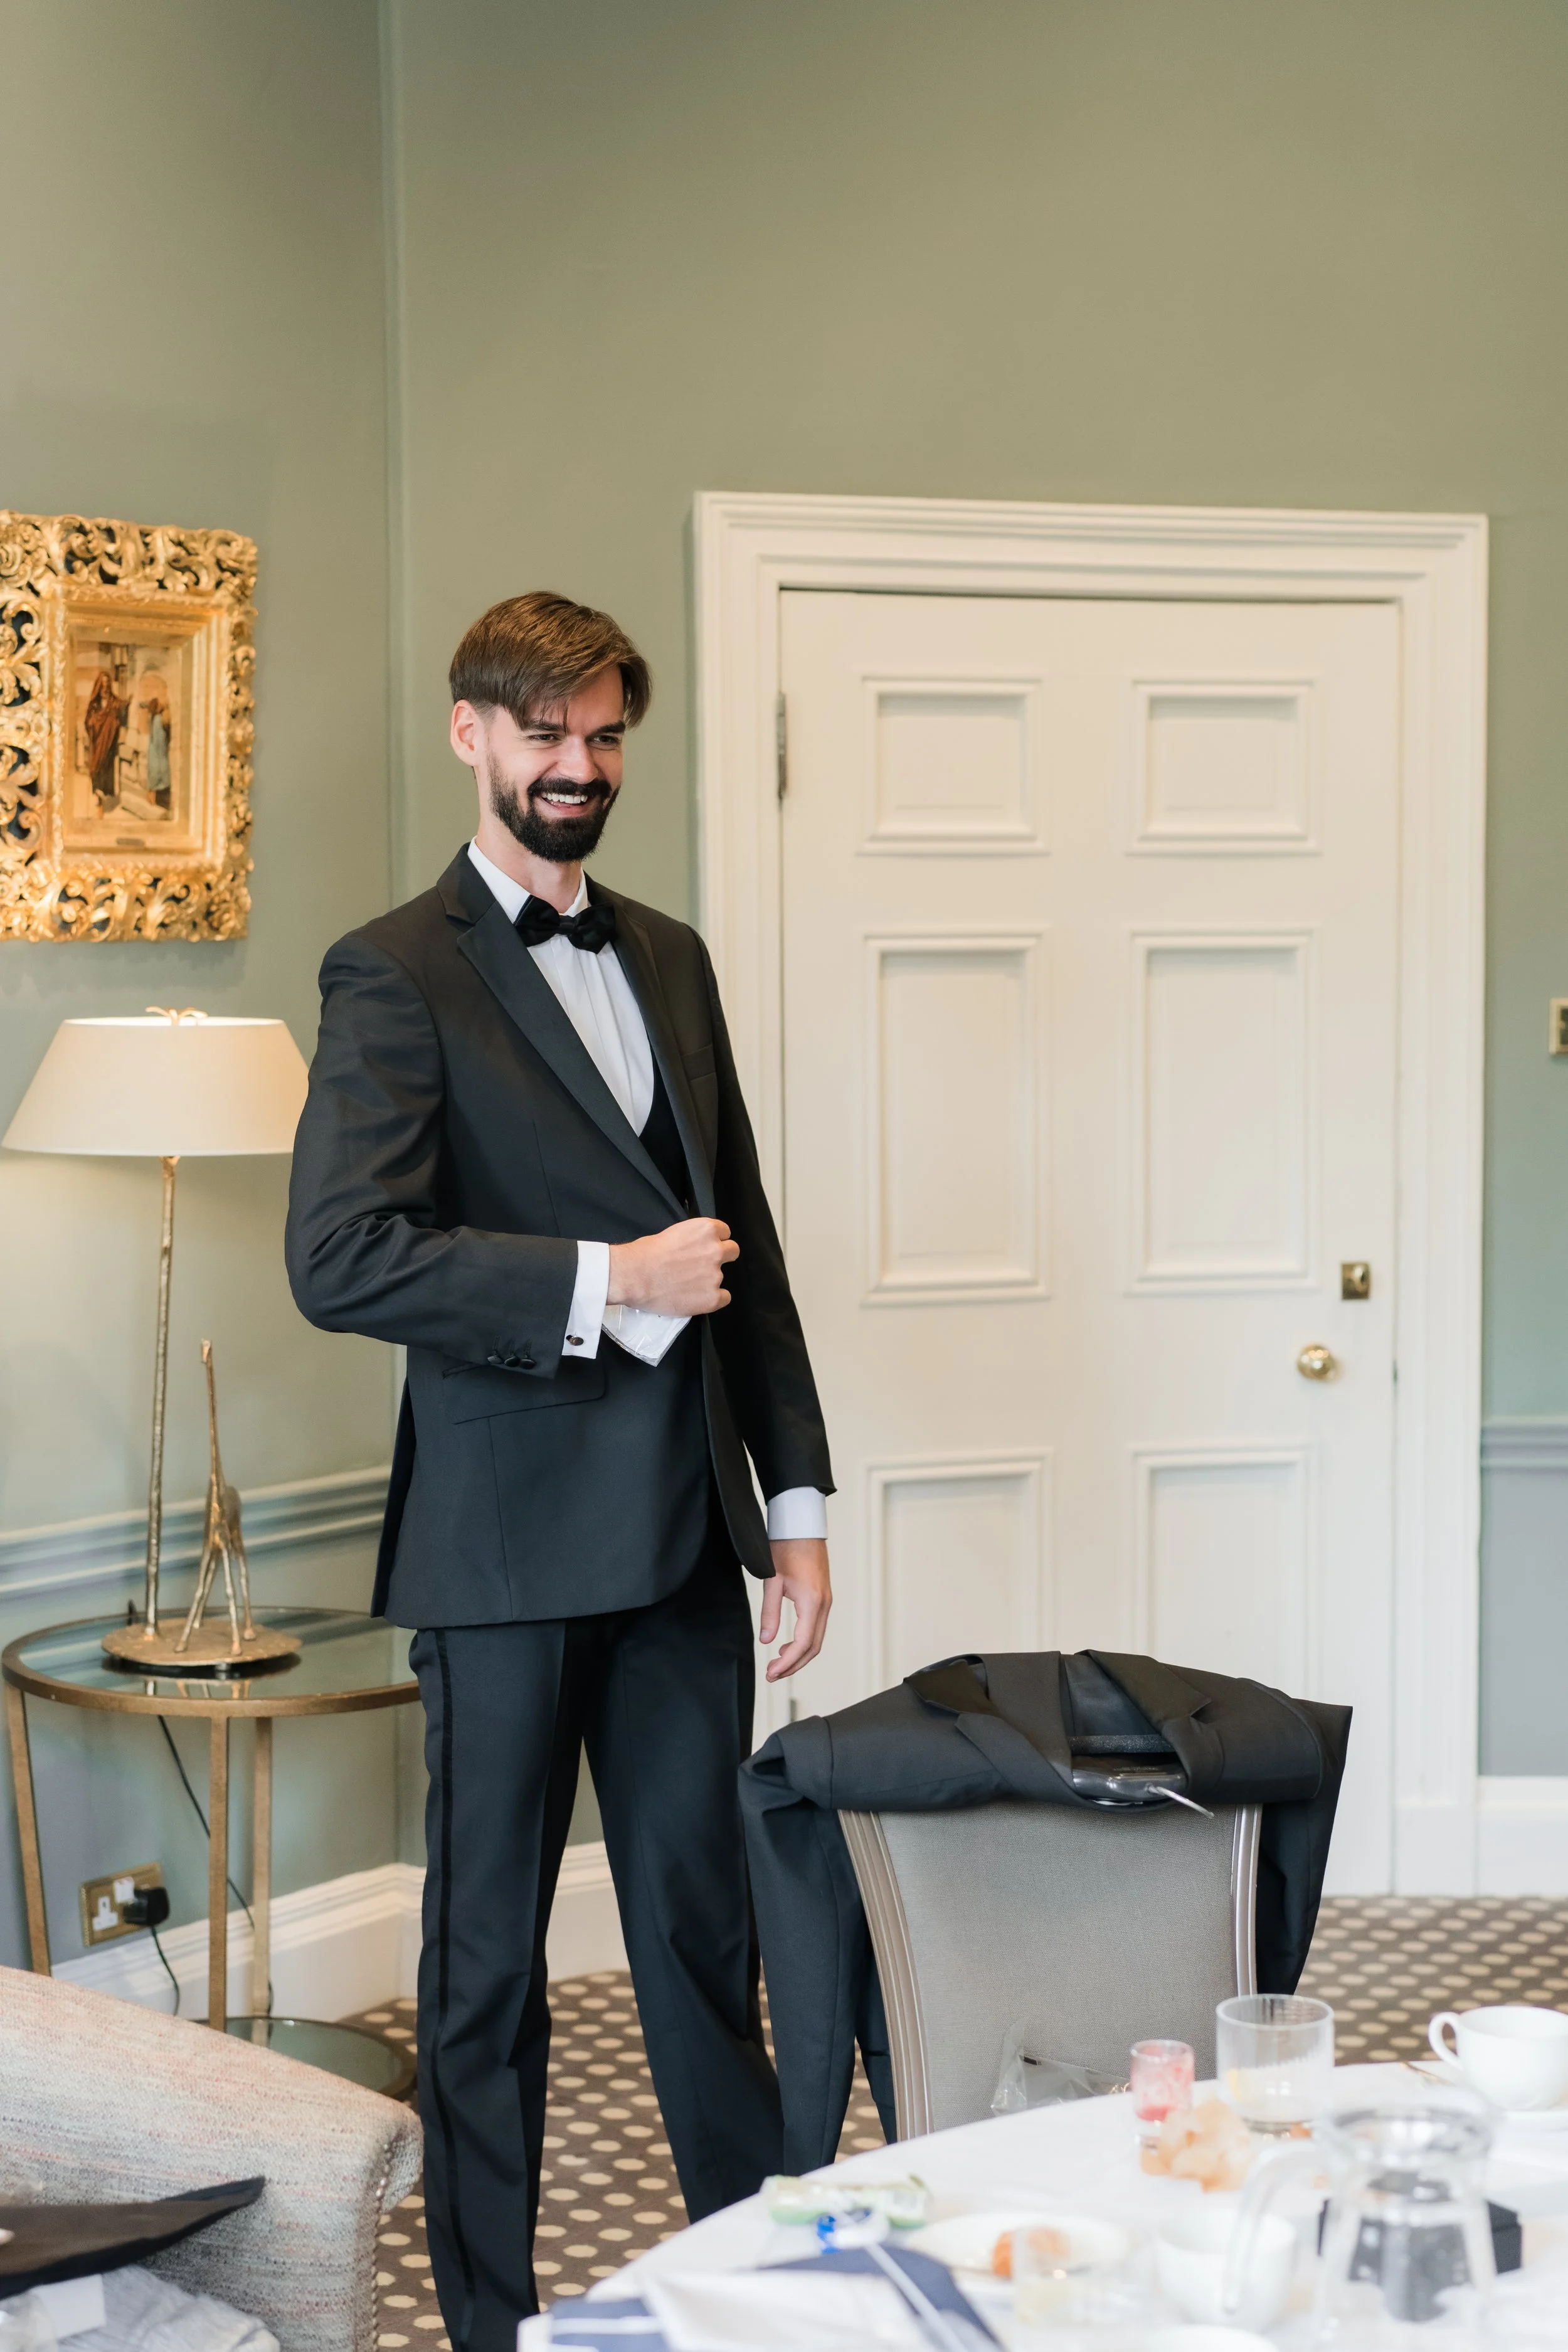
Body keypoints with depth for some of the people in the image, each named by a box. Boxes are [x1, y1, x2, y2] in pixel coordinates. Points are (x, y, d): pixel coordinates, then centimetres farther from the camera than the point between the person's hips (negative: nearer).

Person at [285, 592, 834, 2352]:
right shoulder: (397, 975, -6)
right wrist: (608, 1279, -18)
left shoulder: (669, 958, 14)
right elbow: (339, 1260, -18)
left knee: (705, 1922, 13)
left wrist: (795, 1497, 13)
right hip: (510, 1541, -5)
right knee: (490, 1947, 7)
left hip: (683, 1536, 5)